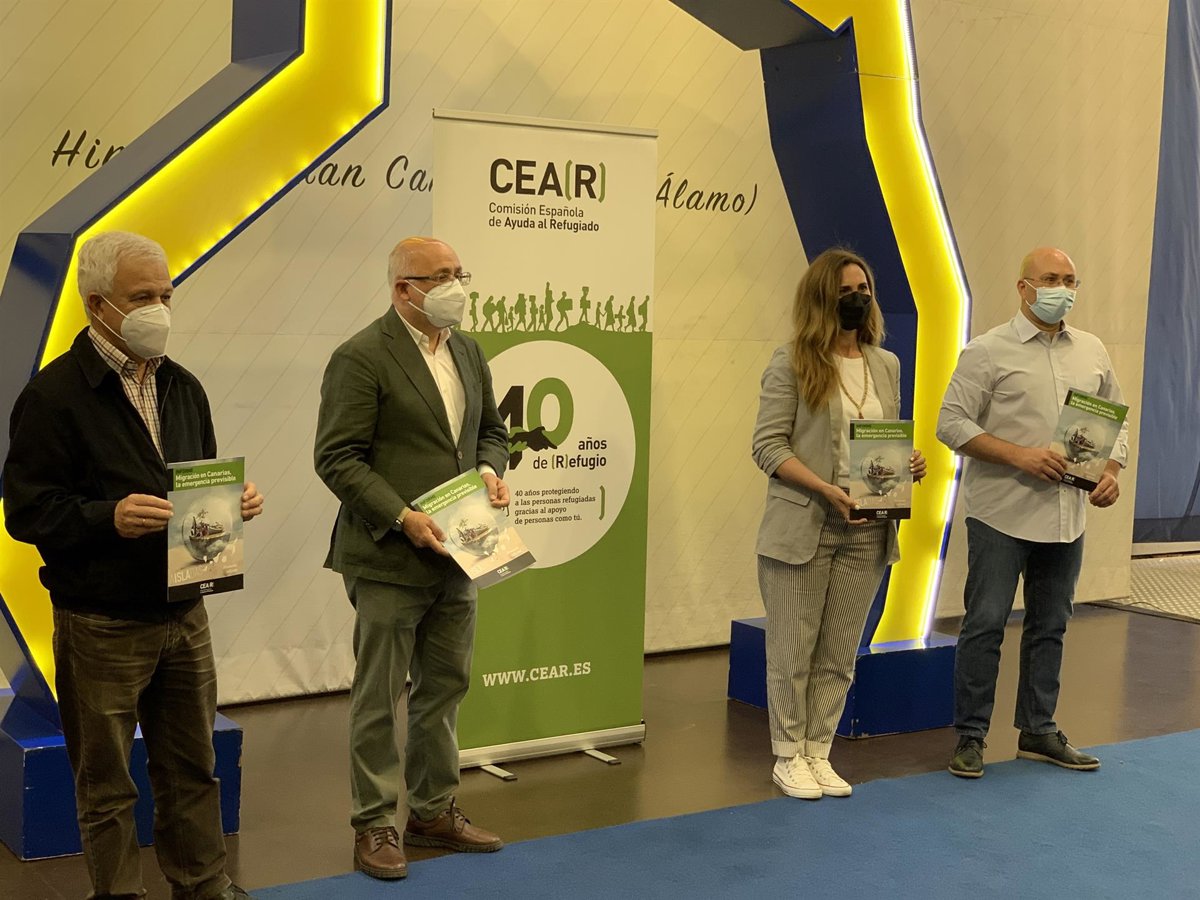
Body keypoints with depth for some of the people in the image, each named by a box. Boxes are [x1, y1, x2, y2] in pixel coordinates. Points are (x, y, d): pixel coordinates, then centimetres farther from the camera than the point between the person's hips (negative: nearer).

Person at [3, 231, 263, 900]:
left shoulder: (183, 387, 11)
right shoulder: (55, 394, -10)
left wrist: (234, 501, -2)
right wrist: (110, 517, -26)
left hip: (185, 614, 6)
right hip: (101, 625, -6)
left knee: (193, 768, 16)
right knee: (106, 784, 8)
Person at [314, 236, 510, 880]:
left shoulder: (468, 351, 11)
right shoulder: (362, 358, -13)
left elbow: (492, 428, 21)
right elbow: (337, 458, -16)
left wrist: (490, 469, -1)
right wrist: (402, 518, -21)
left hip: (455, 555, 7)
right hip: (389, 559, -7)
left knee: (445, 688, 15)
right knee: (378, 699, 4)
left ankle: (434, 812, 29)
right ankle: (374, 826, 15)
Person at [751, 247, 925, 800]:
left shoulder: (886, 365, 12)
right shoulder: (793, 363, -5)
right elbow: (768, 445, -9)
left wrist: (909, 463, -3)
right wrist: (826, 490, -20)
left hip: (867, 531, 5)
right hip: (803, 527, -5)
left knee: (840, 653, 10)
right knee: (793, 650, 4)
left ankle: (818, 753, 22)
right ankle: (788, 757, 18)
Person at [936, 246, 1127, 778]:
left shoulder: (1092, 352, 12)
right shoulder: (989, 351, -5)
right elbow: (952, 423, -10)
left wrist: (1111, 470, 0)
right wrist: (1020, 456, -19)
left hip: (1067, 517, 5)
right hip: (1003, 514, -5)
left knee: (1050, 626, 13)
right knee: (985, 624, -3)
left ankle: (1038, 731, 24)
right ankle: (970, 736, 7)